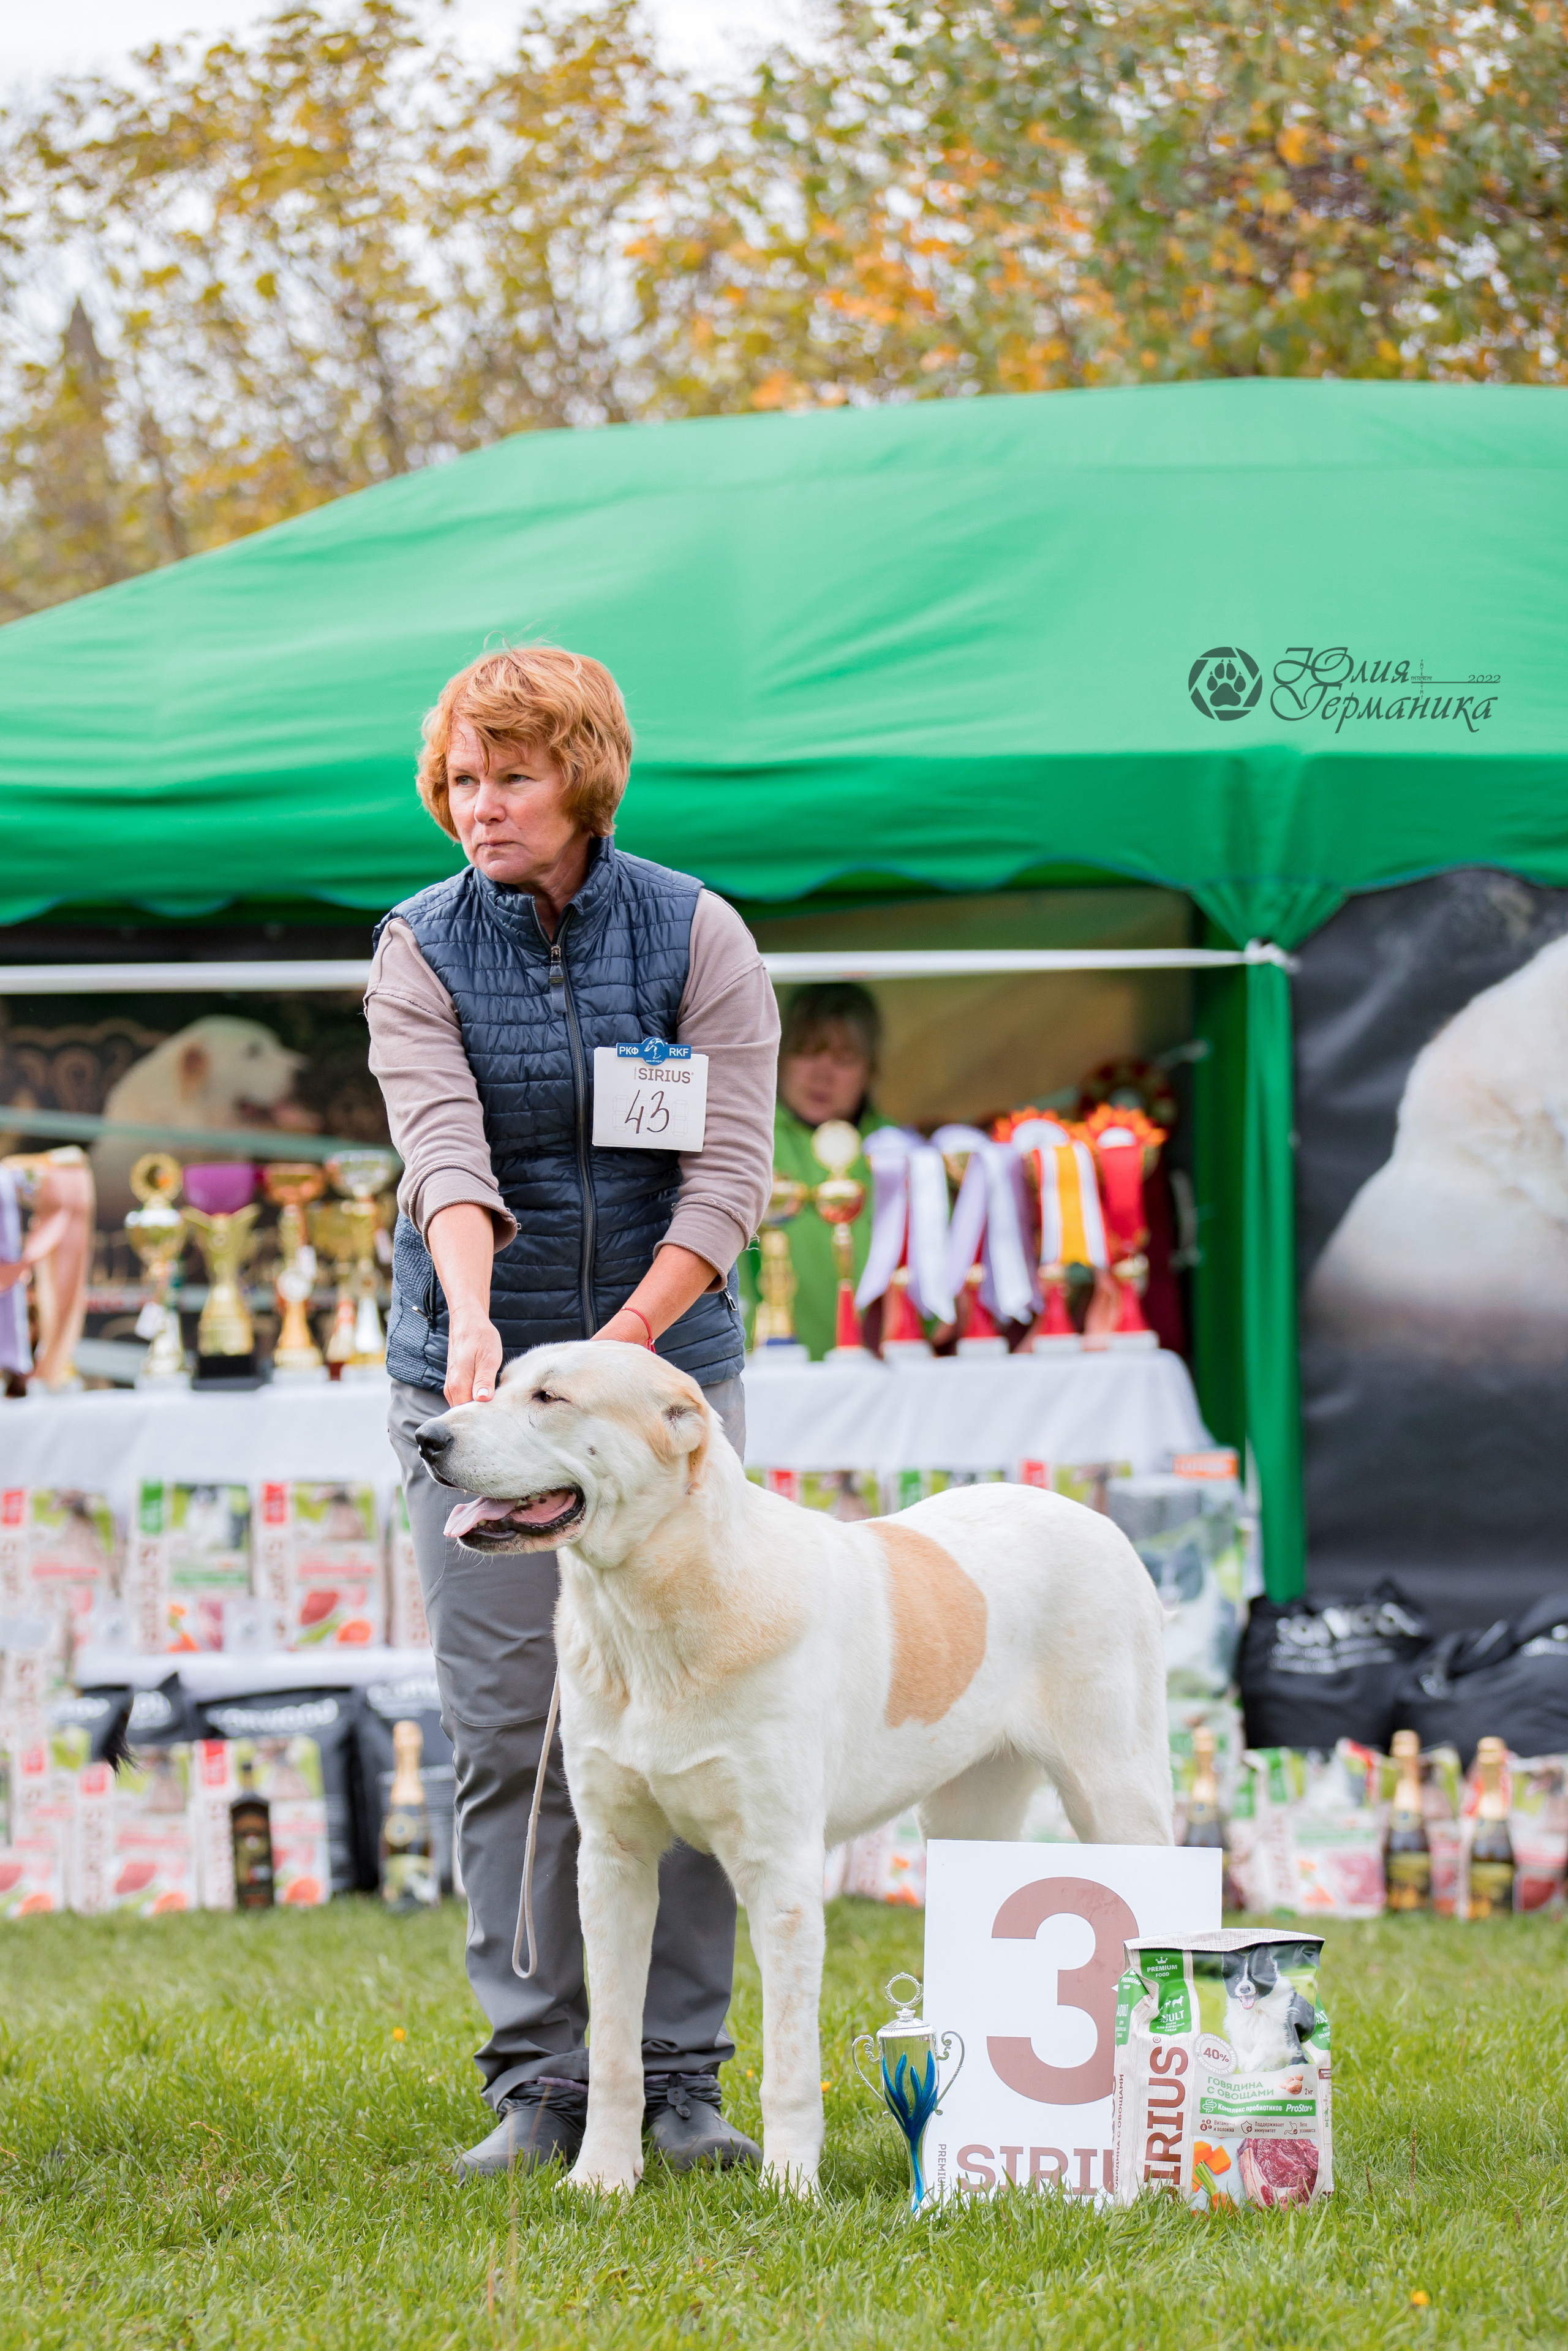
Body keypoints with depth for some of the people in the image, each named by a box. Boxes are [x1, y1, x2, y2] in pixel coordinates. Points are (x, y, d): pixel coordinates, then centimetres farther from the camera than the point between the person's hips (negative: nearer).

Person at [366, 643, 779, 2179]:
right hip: (476, 1368, 0)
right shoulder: (421, 950, 0)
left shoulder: (696, 935, -1)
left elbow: (731, 1167, -8)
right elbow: (443, 1146, -15)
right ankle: (538, 2086, 3)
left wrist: (625, 1341, -20)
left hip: (668, 1358, 0)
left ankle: (682, 2079, 6)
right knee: (506, 1736, -2)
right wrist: (472, 1318, -33)